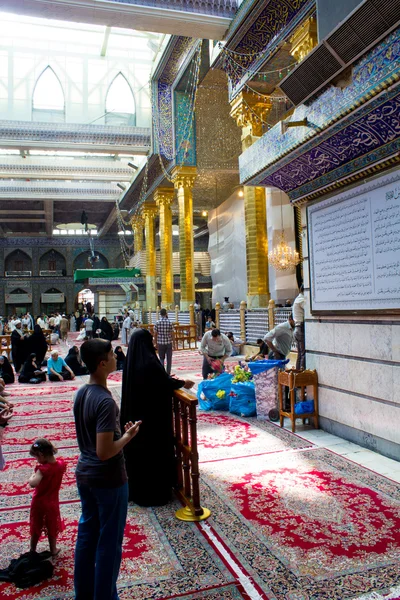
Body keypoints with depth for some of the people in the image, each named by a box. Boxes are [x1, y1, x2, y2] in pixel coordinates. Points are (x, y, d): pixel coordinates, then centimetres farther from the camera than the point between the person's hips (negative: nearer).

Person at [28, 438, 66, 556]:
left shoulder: (43, 469, -29)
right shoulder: (61, 464, -13)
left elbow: (33, 483, -43)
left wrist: (33, 474, -25)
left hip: (39, 502, -3)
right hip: (52, 502, 3)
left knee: (35, 527, 18)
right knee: (52, 527, 21)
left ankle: (32, 551, 33)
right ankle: (53, 549, 35)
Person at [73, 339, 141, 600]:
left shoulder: (81, 393, 0)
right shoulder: (106, 401, -27)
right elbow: (104, 452, -28)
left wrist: (119, 431, 10)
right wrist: (128, 435, -14)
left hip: (84, 474, 8)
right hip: (108, 479, -8)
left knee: (87, 534, 21)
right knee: (109, 541, 10)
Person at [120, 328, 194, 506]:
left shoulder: (131, 361, 1)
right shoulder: (149, 361, -23)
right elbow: (166, 382, -14)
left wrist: (167, 378, 20)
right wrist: (183, 383, 3)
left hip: (134, 414, 8)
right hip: (153, 416, -8)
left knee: (136, 448, 18)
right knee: (156, 449, 6)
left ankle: (136, 489, 32)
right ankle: (155, 492, 18)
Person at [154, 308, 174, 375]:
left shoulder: (157, 322, -4)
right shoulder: (169, 322, -6)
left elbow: (155, 334, -2)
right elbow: (172, 334, -5)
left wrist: (155, 343, 9)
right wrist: (173, 342, 7)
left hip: (160, 343, 1)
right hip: (168, 343, -1)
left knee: (161, 358, 13)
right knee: (169, 359, 10)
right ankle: (168, 373, 13)